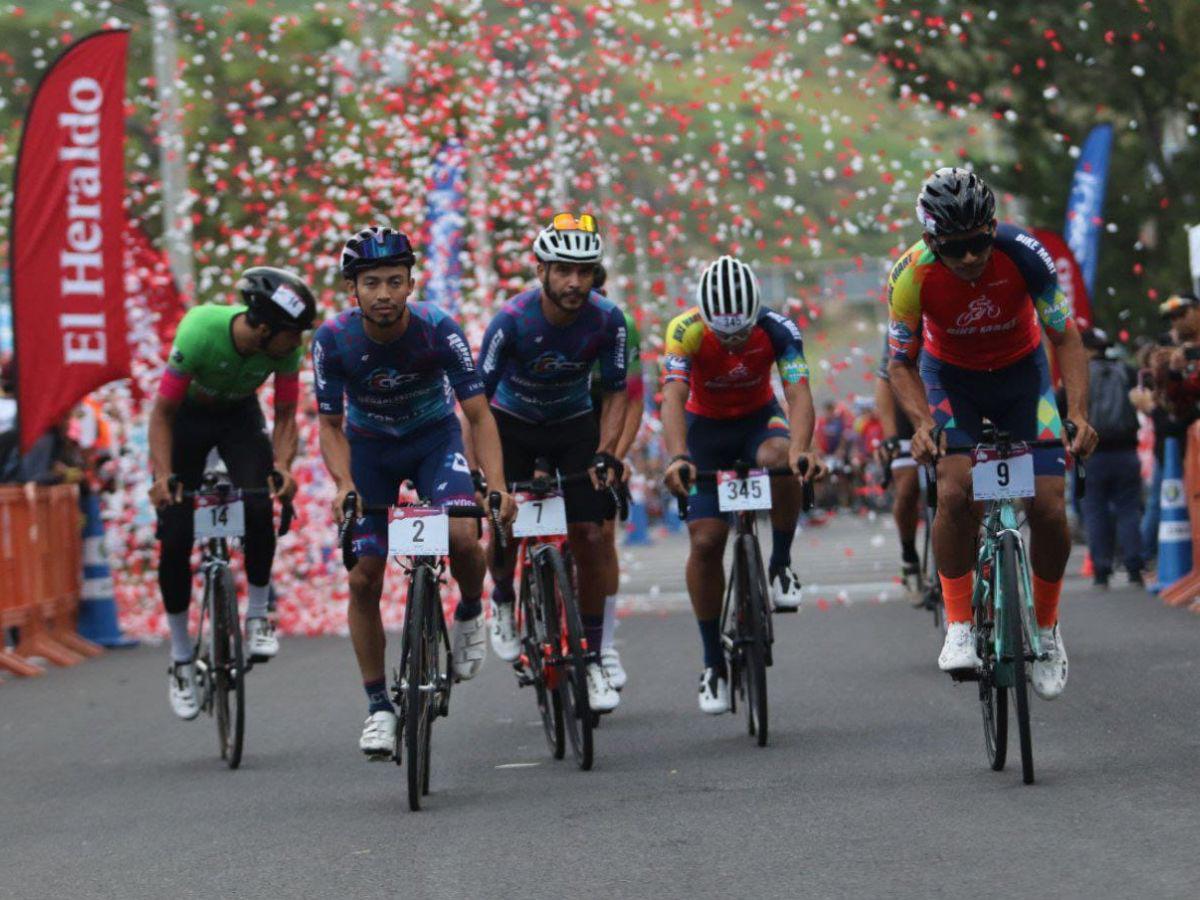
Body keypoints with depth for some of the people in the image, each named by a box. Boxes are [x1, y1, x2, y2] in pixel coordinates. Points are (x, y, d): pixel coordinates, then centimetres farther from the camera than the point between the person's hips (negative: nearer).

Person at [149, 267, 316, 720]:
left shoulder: (287, 347, -26)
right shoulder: (200, 331, -36)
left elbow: (285, 417, -16)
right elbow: (162, 412, -28)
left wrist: (282, 467, -35)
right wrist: (163, 475, -40)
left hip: (239, 415, 2)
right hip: (185, 416, -2)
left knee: (259, 508, -26)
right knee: (175, 537, -8)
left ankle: (257, 617, -6)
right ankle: (180, 660, 5)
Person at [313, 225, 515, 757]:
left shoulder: (438, 330, -27)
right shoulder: (334, 340, -24)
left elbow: (478, 414, -23)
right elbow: (330, 425, -15)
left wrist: (497, 484, -37)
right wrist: (345, 485, -33)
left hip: (434, 439, -1)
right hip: (370, 448, 1)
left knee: (462, 537, -29)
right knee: (363, 579, -7)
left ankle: (470, 614, 5)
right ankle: (378, 707, 7)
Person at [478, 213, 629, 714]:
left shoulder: (606, 319, -23)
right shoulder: (513, 320, -29)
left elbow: (615, 391, -11)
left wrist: (605, 454, -23)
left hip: (574, 424, 1)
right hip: (513, 423, -1)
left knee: (589, 537, -10)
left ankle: (592, 661, 0)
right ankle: (503, 600, 25)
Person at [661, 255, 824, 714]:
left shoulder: (777, 329, -26)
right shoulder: (685, 331, -28)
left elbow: (798, 394, -36)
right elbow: (673, 397, -39)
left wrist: (801, 449, -56)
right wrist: (678, 457, -57)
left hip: (759, 418, 0)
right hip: (706, 427, 0)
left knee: (779, 459, -36)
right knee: (705, 541, -12)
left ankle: (781, 567, -14)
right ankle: (713, 662, 2)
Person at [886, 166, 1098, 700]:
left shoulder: (1024, 256, -29)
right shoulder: (911, 276, -28)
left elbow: (1066, 339, -19)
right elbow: (901, 363, -15)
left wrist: (1079, 413, -33)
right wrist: (922, 422, -33)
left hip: (1021, 372, 1)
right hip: (951, 376, 0)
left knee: (1049, 508, -11)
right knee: (955, 491, -26)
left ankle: (1047, 630, 12)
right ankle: (958, 628, -13)